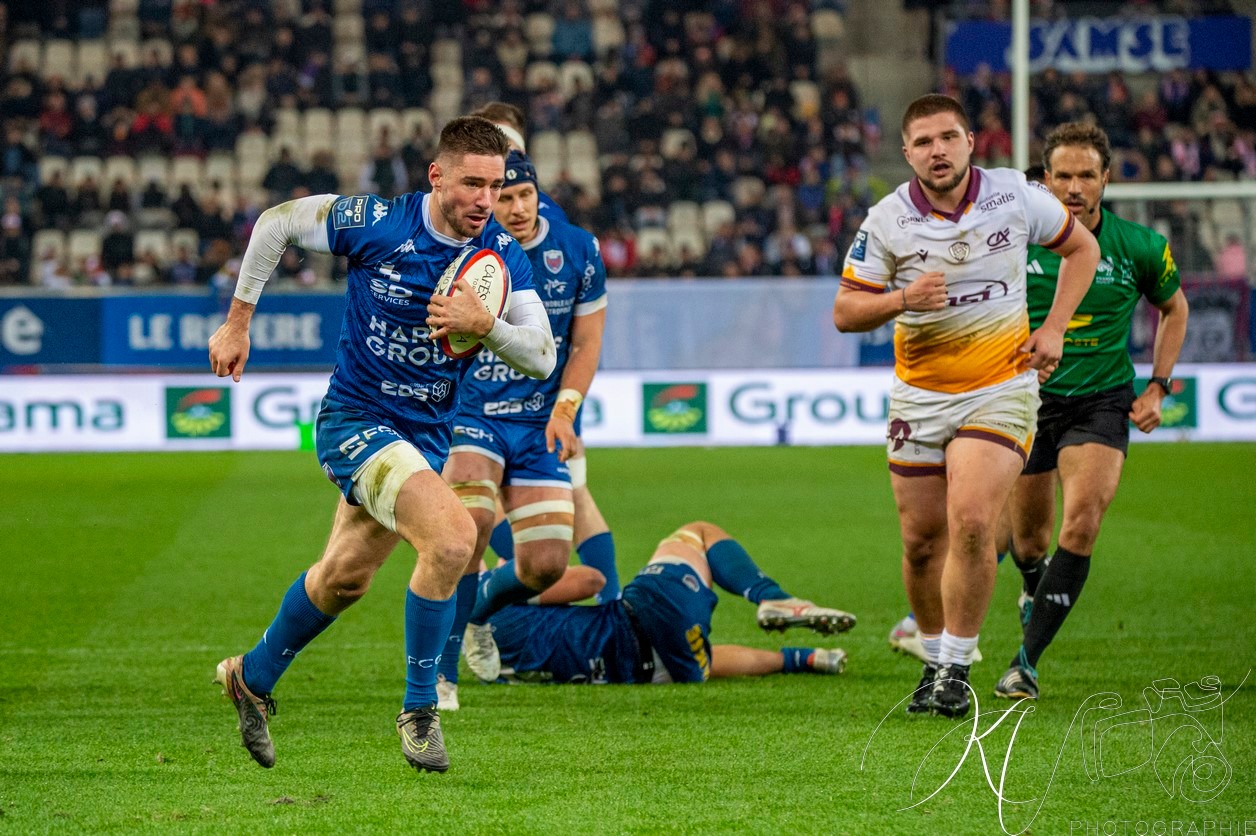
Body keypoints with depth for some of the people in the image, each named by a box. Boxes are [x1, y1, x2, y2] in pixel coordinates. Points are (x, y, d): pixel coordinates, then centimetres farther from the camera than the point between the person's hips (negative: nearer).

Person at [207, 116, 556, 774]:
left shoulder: (503, 256, -7)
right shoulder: (376, 224, -18)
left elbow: (543, 357, -10)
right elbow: (276, 222, -4)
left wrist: (484, 324, -29)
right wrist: (238, 322, -1)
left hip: (427, 437, 6)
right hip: (355, 418, -6)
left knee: (345, 576, 22)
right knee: (453, 535, -26)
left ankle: (253, 676, 47)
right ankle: (419, 709, -12)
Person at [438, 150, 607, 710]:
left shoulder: (577, 250, -1)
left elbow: (586, 343, 6)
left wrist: (565, 410, -9)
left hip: (541, 425, 3)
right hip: (472, 414, -3)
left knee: (546, 565, -5)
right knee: (472, 518, -31)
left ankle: (478, 611, 33)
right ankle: (440, 672, -19)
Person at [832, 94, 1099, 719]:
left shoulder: (1015, 195, -6)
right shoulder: (887, 221, -7)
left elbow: (1082, 247, 10)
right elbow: (845, 311, -3)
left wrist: (1053, 327, 0)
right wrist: (902, 299, -23)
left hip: (1001, 386, -2)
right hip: (920, 394, 2)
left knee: (971, 525, -19)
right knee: (921, 541, 6)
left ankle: (956, 670, -9)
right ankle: (936, 659, 27)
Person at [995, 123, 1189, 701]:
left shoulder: (1138, 247, -7)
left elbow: (1174, 307, 13)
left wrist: (1157, 388, 6)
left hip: (1102, 402, -1)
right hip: (1028, 400, 1)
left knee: (1081, 523, -23)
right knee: (1029, 540, 12)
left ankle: (1027, 662, -17)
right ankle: (1036, 591, 51)